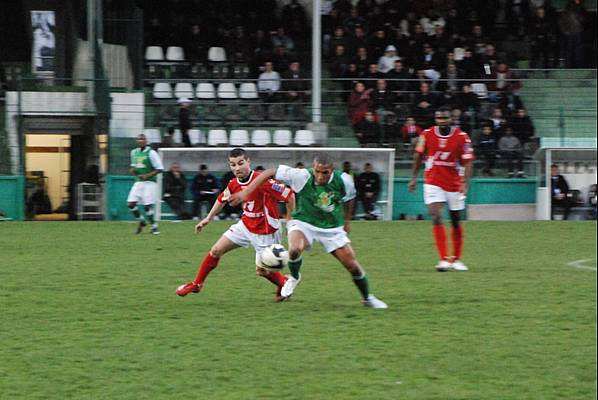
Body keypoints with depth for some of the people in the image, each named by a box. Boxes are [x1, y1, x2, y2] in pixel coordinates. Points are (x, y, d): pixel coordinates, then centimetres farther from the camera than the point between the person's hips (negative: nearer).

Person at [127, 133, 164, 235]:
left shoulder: (151, 153, -9)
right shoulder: (134, 152, 10)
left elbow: (159, 169, -10)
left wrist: (147, 175, -19)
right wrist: (132, 170, 3)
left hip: (150, 182, -6)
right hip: (138, 182, 6)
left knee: (147, 206, -10)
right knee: (131, 204, -5)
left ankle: (154, 226, 7)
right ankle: (142, 221, 17)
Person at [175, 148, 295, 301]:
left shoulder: (262, 181, -28)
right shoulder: (234, 184, -5)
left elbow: (290, 195, -26)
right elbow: (222, 199, 17)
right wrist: (208, 218, 19)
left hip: (264, 231, -6)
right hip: (246, 224, 6)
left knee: (261, 270, 0)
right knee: (216, 251, 5)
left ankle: (285, 283, 31)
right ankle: (197, 284, 22)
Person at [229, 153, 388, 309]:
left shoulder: (343, 181, -19)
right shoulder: (302, 176, -27)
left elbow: (349, 197, 5)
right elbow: (270, 173, -24)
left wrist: (347, 221, 15)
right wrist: (246, 192, -30)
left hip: (332, 227, 2)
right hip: (303, 223, -2)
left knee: (352, 266, 1)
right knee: (295, 249, -34)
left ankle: (367, 297, 29)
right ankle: (294, 277, 0)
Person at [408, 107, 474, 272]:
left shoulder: (462, 137, -8)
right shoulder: (427, 135, -3)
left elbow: (468, 162, -7)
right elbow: (418, 156, 10)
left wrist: (465, 183, -19)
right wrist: (414, 178, 10)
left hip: (454, 184, 0)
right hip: (433, 183, 0)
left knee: (456, 221, 10)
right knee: (436, 218, -16)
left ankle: (456, 259, 25)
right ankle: (444, 259, -18)